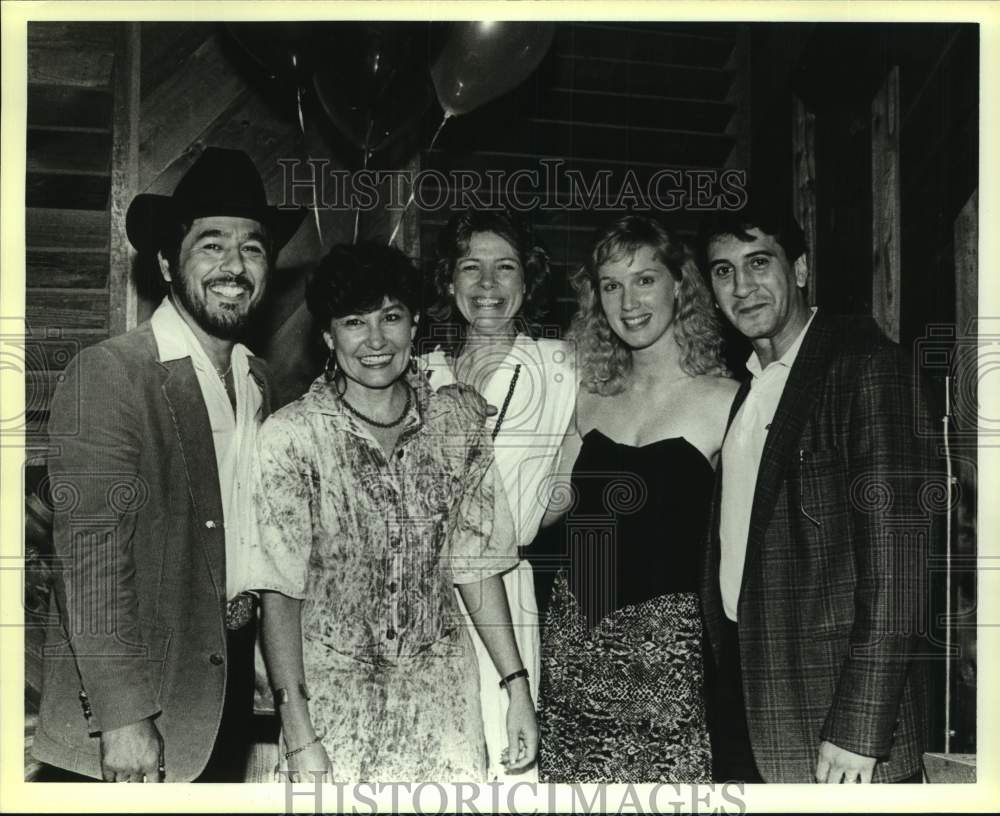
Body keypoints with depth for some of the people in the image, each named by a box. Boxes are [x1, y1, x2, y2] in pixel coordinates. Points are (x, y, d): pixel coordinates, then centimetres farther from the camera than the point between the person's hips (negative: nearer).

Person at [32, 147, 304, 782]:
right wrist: (122, 717, -21)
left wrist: (270, 659, 9)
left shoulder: (257, 379, 8)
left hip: (234, 679, 7)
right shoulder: (107, 374, -15)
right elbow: (92, 551, -19)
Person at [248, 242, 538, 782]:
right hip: (333, 693, -2)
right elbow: (280, 593, -12)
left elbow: (476, 561, 3)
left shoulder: (458, 419, -2)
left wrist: (516, 685, 0)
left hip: (442, 696, 3)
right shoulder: (291, 435, -12)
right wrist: (299, 736, -15)